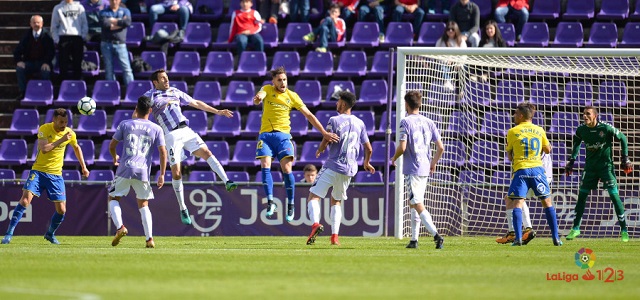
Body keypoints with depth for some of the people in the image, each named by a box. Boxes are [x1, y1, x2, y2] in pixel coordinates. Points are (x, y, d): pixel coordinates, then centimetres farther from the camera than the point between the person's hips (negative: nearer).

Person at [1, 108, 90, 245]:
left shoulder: (70, 133, 0)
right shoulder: (44, 129, -11)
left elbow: (77, 148, 22)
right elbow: (43, 149, -26)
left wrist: (83, 167, 23)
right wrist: (61, 139, -26)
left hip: (56, 175, 3)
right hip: (38, 171, -3)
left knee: (61, 210, -1)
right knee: (25, 200, -19)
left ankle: (50, 234, 27)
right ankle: (9, 233, -13)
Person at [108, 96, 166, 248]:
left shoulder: (125, 124, 5)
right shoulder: (156, 129, 6)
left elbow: (112, 146, 8)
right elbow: (163, 152, 0)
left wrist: (115, 157, 30)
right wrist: (162, 175, 5)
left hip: (125, 169, -1)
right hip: (143, 171, 1)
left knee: (113, 198, 13)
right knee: (143, 204, 15)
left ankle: (120, 226, -12)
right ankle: (149, 238, 5)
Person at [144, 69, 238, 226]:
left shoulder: (175, 92, 20)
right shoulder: (150, 96, 6)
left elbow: (196, 103, 26)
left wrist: (217, 111, 25)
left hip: (186, 130, 4)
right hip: (170, 135, -4)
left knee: (206, 152, -16)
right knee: (176, 172, -7)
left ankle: (227, 182, -24)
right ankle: (183, 209, 4)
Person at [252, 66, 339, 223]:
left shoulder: (292, 96, 4)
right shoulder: (267, 90, 3)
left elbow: (309, 115, 4)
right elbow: (261, 95, -21)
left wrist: (324, 132, -3)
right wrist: (258, 98, -48)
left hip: (283, 135, 0)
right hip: (266, 135, 0)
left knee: (287, 169, -11)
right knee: (265, 166, -16)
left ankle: (290, 205, -2)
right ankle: (270, 202, -15)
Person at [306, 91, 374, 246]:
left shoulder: (334, 121, -8)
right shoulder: (359, 123, 9)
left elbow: (324, 143, -11)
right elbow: (368, 148, 14)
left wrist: (319, 151, 13)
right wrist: (366, 163, 33)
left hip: (333, 166, -6)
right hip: (349, 170, 6)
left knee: (314, 196, -4)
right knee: (336, 201, 20)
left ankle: (316, 223, -30)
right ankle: (335, 236, 8)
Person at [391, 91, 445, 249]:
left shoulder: (406, 122, -10)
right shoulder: (428, 122, 8)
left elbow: (402, 147, -17)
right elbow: (440, 147, 6)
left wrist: (394, 158, 3)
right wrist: (434, 162, 22)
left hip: (412, 169, -7)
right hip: (425, 169, 7)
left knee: (418, 205, -10)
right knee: (413, 203, 19)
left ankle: (436, 235, -26)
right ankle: (414, 239, 21)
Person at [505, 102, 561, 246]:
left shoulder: (512, 132, 2)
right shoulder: (539, 130, 9)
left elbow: (509, 156, 9)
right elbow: (548, 150, 20)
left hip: (520, 170, -3)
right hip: (537, 169, 3)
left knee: (516, 202, -4)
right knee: (547, 202, 12)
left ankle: (518, 237, -20)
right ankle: (555, 237, 8)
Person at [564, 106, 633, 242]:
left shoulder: (606, 128, -16)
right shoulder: (581, 130, -4)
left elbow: (623, 138, -3)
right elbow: (576, 143, 18)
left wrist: (625, 158, -4)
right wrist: (572, 161, 14)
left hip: (606, 164, -4)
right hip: (590, 165, 4)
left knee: (614, 195, -9)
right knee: (582, 195, 4)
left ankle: (624, 230, -2)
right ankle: (576, 228, 15)